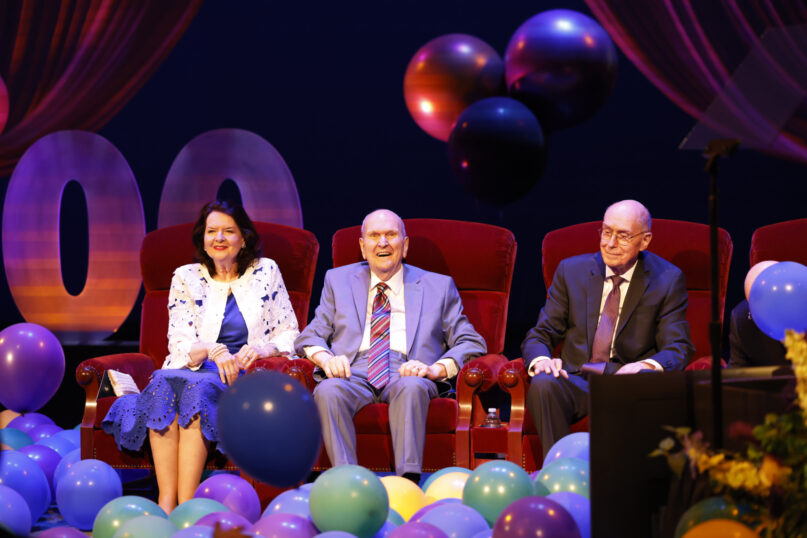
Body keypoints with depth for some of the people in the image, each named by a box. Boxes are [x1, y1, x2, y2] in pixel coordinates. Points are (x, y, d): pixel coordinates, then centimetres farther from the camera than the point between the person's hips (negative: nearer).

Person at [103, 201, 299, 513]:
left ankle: (185, 503, -46)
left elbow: (289, 334, 12)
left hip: (245, 374, -1)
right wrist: (212, 350, -17)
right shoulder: (186, 278, 14)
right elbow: (179, 343, 4)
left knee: (200, 386, -36)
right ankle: (166, 502, -44)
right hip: (194, 370, 2)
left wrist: (265, 347, -10)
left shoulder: (266, 272, 12)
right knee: (164, 381, -35)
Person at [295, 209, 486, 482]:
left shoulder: (438, 286, 19)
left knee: (411, 386, -38)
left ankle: (408, 482, -47)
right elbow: (310, 336, 18)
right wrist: (326, 358, -7)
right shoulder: (338, 280, 23)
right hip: (354, 373, 1)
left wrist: (436, 368, -9)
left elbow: (471, 343, 12)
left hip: (406, 373, -1)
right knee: (327, 391, -34)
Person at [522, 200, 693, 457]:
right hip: (577, 382, 2)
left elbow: (677, 349, 0)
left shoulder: (667, 280, 6)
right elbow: (539, 336, 11)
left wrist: (646, 366, -25)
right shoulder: (571, 270, 11)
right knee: (542, 385, -33)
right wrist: (541, 360, -16)